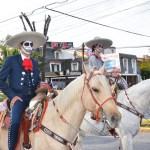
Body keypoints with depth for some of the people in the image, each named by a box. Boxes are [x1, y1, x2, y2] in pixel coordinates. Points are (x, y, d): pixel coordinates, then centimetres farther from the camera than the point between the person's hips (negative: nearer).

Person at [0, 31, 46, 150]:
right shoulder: (11, 60, 4)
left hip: (33, 97, 5)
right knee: (15, 122, -29)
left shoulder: (34, 63, 18)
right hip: (18, 97, -5)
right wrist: (12, 95, -10)